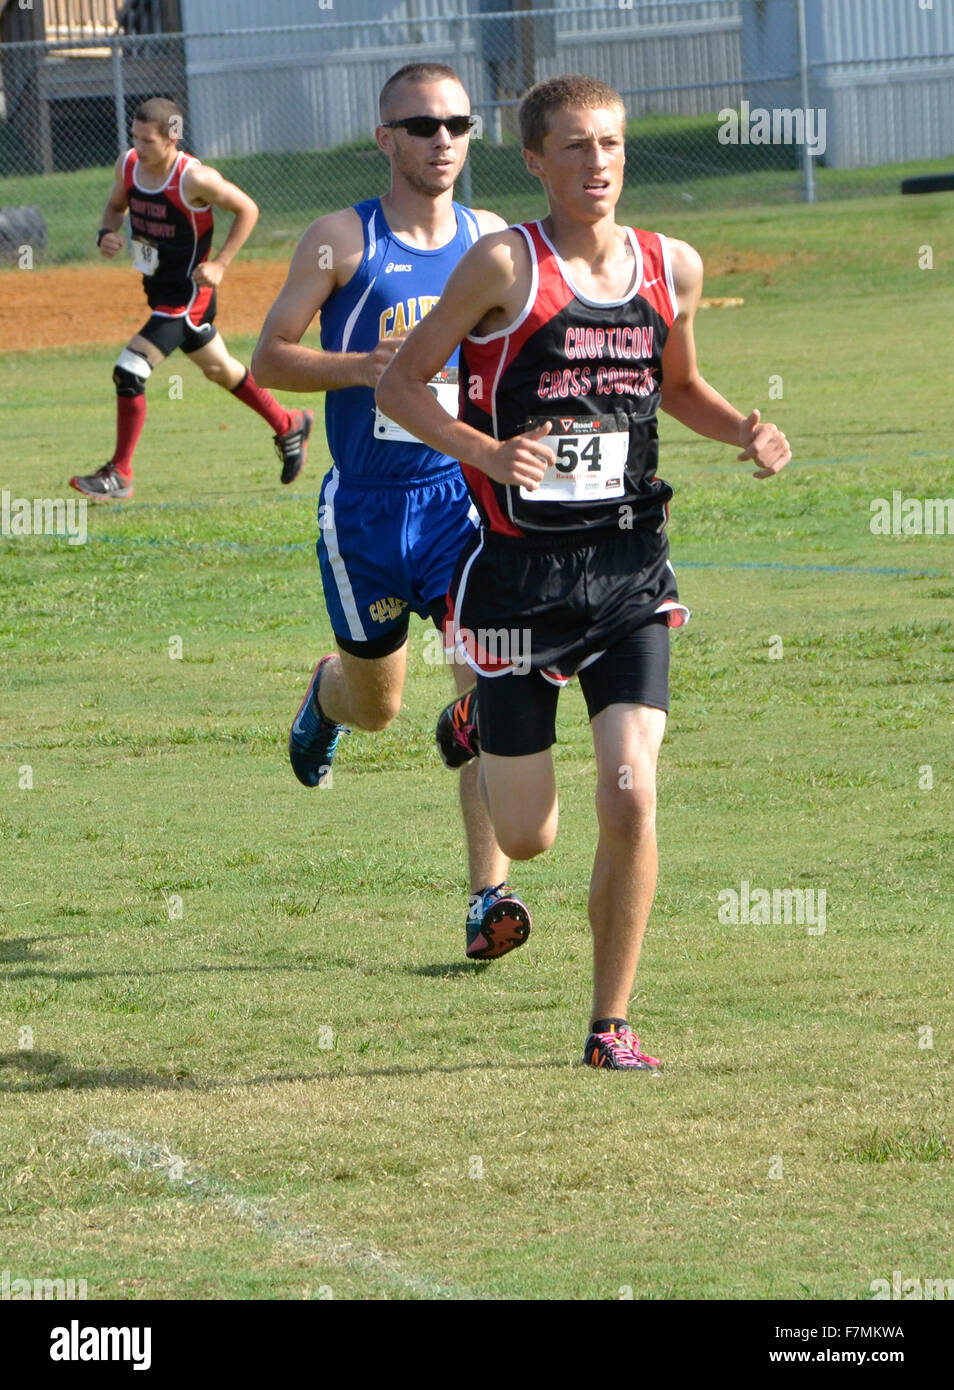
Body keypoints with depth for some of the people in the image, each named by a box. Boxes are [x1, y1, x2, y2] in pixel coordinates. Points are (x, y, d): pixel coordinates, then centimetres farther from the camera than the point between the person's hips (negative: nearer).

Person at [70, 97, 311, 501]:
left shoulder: (194, 179, -24)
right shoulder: (128, 164, -5)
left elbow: (247, 210, -12)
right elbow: (116, 205, 15)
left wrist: (219, 264, -17)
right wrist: (107, 233, -8)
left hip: (186, 296, -8)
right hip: (159, 291, 8)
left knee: (129, 373, -16)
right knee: (220, 370, 23)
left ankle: (118, 474, -4)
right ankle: (289, 426, 43)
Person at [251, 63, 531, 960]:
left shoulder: (494, 242, 4)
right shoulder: (342, 240, -5)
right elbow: (268, 357, -5)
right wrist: (374, 366, -19)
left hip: (466, 492, 1)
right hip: (366, 506, -1)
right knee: (376, 706, 13)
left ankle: (488, 895, -15)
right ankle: (326, 691, 52)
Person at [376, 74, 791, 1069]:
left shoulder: (672, 268, 5)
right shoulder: (505, 266, -10)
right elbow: (400, 383, -5)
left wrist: (743, 431, 2)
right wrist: (488, 452, -22)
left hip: (628, 573, 3)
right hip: (521, 569, -3)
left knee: (630, 798, -14)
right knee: (527, 839, 6)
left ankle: (611, 1023, 1)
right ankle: (483, 728, 44)